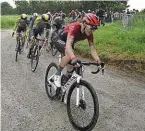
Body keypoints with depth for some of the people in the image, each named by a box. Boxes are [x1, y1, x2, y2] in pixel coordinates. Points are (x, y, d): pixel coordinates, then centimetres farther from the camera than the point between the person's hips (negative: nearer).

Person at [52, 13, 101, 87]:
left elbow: (92, 48, -20)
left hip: (69, 42, 7)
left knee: (71, 67, 2)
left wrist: (98, 61, -35)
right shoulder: (75, 27, -38)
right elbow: (68, 45, -50)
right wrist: (73, 58, -65)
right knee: (69, 54, -36)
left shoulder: (89, 33, -20)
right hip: (59, 40, -6)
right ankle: (57, 75, -19)